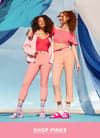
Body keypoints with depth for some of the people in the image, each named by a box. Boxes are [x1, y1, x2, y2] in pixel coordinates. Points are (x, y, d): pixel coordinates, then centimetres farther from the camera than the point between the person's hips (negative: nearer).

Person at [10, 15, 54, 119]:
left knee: (44, 84, -4)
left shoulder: (49, 35, 19)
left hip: (46, 59, 2)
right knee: (25, 83, -10)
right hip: (34, 59, -1)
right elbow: (26, 46, 8)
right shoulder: (33, 33, 14)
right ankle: (19, 110, -6)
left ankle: (42, 110, 0)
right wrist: (33, 52, -9)